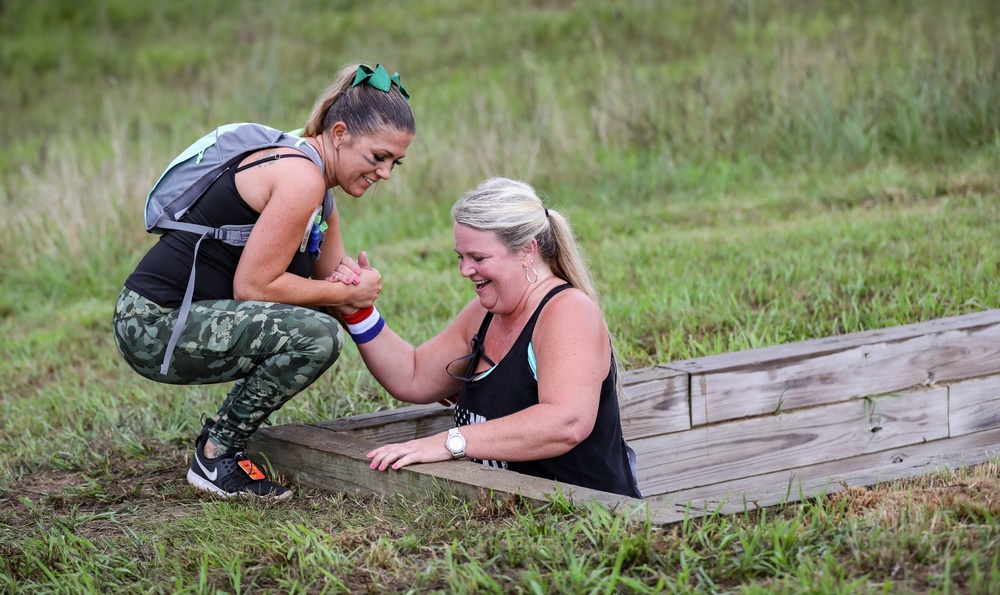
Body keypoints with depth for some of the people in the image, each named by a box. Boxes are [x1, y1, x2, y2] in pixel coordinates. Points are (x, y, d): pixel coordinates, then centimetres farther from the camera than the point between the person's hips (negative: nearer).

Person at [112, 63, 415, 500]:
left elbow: (331, 270, 16)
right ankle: (215, 458, -6)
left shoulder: (313, 176, 13)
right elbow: (251, 286, -20)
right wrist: (346, 293, -11)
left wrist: (354, 281, -7)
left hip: (184, 315, 10)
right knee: (318, 335, -22)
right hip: (154, 327, -10)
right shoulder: (300, 179, -18)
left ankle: (222, 430, 17)